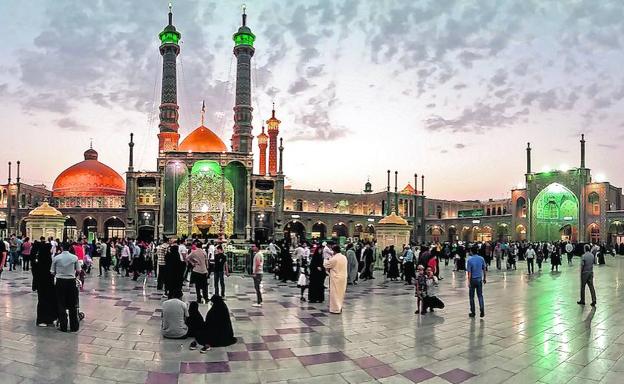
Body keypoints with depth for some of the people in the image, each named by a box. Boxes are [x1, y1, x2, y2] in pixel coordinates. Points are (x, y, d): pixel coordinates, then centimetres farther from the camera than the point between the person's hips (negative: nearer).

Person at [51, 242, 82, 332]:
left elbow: (52, 272, -1)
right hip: (71, 281, 1)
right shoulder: (74, 257, -5)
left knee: (61, 305, 9)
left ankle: (63, 326, 13)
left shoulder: (56, 258, -5)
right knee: (72, 305, 10)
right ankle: (74, 327, 14)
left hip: (60, 281, 0)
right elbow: (78, 271, -1)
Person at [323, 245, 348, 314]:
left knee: (335, 294, 2)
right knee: (341, 293, 17)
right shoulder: (344, 257, 5)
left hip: (336, 278, -7)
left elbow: (326, 265, -7)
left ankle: (335, 309, 6)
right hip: (343, 278, 7)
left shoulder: (334, 259, -18)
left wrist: (326, 260, 13)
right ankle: (339, 307, 26)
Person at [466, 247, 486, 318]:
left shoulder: (470, 260, -14)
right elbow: (484, 270, 6)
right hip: (479, 279, 4)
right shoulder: (481, 259, -1)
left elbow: (469, 272, -14)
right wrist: (484, 278, 18)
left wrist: (468, 281, -10)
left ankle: (473, 312, 13)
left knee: (471, 296, 8)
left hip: (473, 280, -4)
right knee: (480, 295, 12)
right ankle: (482, 311, 1)